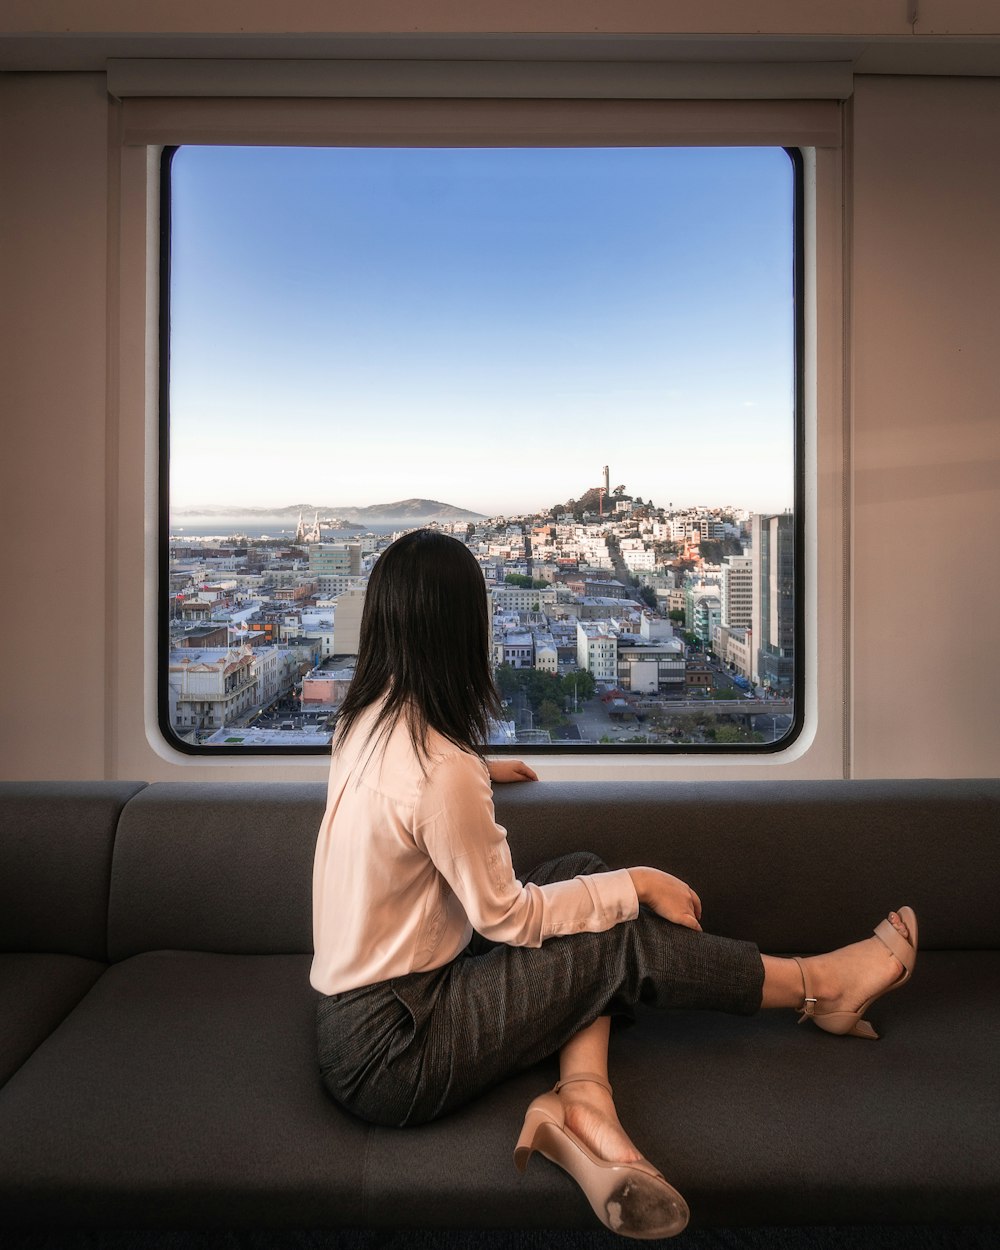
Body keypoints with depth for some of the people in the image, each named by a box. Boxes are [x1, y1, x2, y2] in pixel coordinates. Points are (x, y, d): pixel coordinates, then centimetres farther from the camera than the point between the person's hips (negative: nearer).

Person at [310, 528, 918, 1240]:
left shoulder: (364, 720, -1)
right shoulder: (442, 769, -30)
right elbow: (509, 916, -18)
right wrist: (637, 883, -7)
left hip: (355, 1008, 9)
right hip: (390, 1060, -8)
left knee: (584, 872, 5)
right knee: (625, 938, -6)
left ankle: (581, 1101, -5)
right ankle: (819, 989, 15)